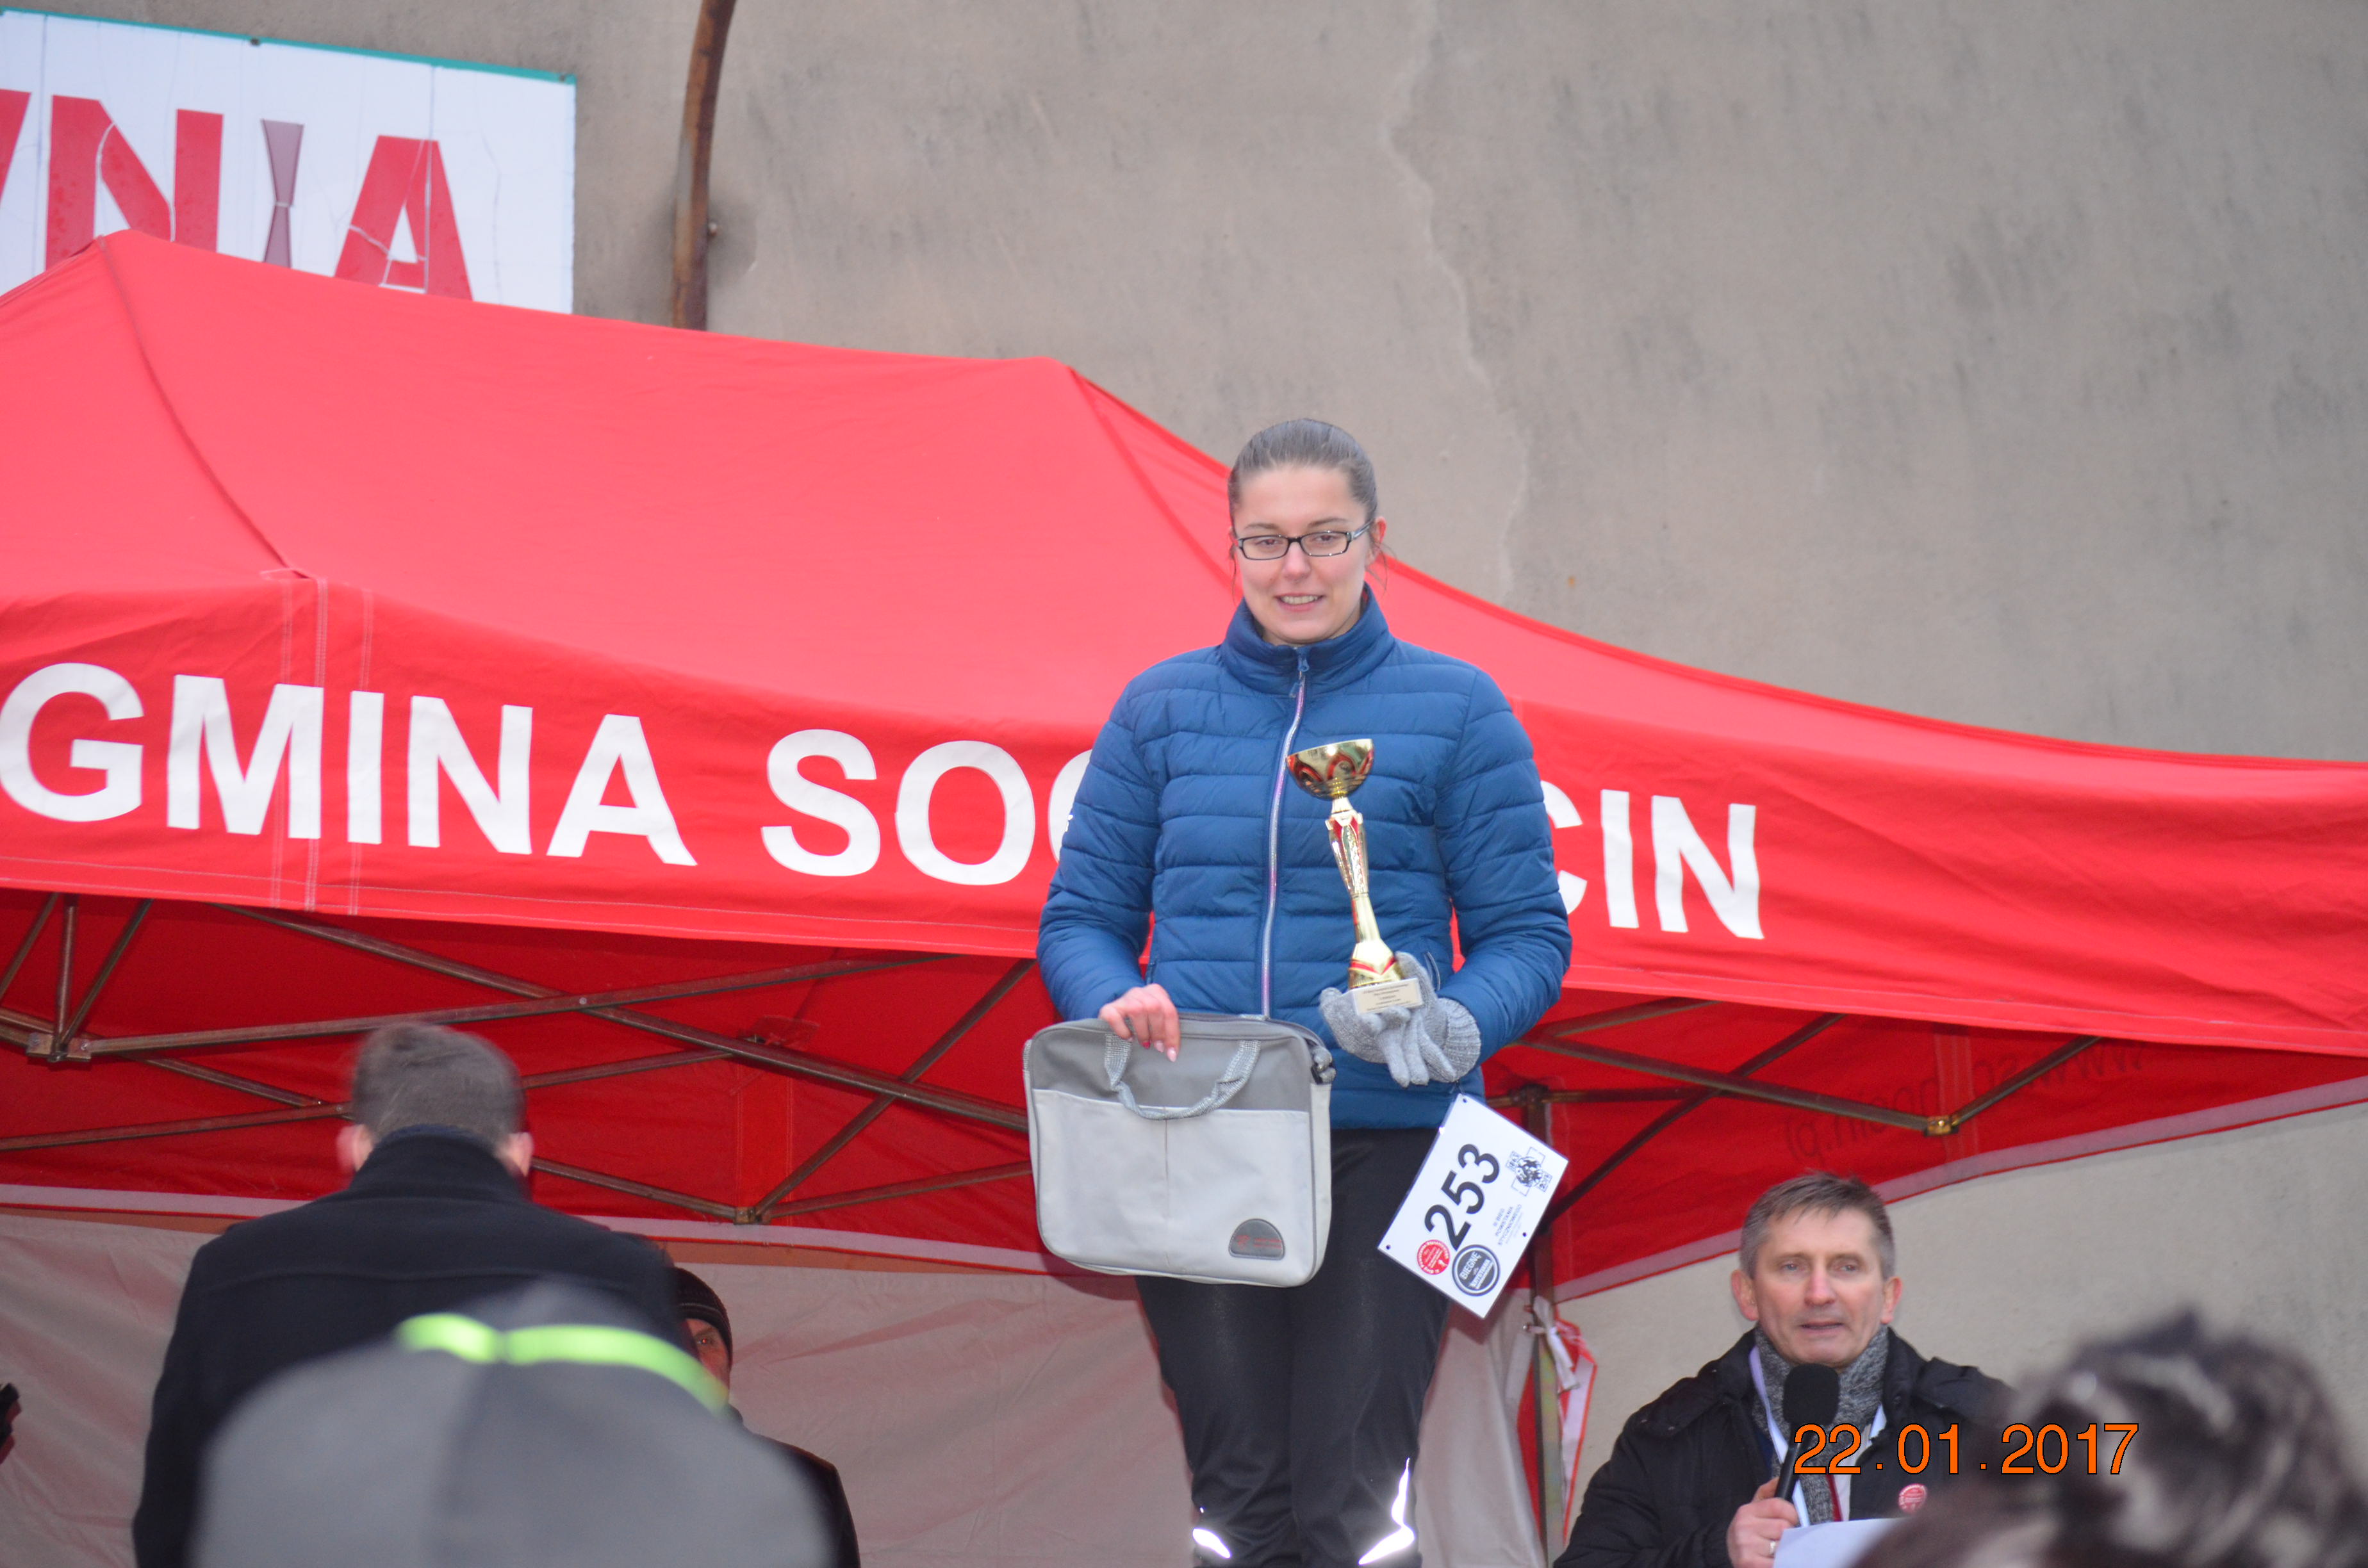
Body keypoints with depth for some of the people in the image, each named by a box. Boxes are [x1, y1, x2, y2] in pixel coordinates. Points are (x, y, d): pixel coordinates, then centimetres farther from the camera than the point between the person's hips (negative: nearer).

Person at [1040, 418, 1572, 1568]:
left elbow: (1528, 935, 3)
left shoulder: (1454, 710, 6)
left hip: (1384, 1141, -2)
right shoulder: (1162, 708, 12)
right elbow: (1080, 916, 13)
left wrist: (1455, 1027, -17)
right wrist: (1115, 1001, -9)